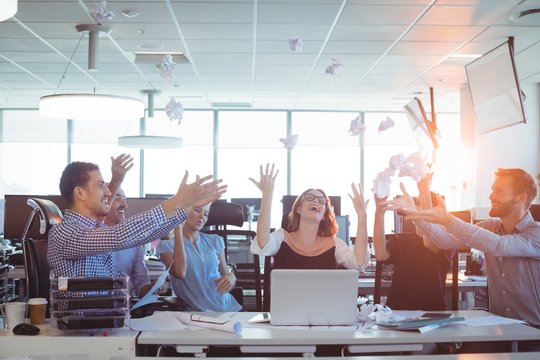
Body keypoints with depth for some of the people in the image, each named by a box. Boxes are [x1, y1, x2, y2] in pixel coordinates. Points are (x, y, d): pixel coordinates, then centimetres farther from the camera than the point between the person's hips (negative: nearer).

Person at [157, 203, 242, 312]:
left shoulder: (215, 241, 15)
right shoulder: (167, 245, 3)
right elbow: (180, 273, -17)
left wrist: (231, 277, -8)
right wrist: (178, 228, -15)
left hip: (227, 307, 3)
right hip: (196, 312, -3)